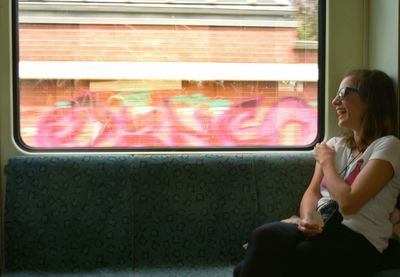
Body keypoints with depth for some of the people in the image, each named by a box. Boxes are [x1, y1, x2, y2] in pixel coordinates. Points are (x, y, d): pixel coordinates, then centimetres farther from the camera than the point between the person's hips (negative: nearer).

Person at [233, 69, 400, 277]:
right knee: (264, 236, -28)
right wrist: (307, 219, -12)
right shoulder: (335, 144, 19)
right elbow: (312, 192, 11)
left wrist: (326, 161, 1)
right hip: (320, 229, 6)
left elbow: (348, 203, -14)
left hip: (358, 244, -5)